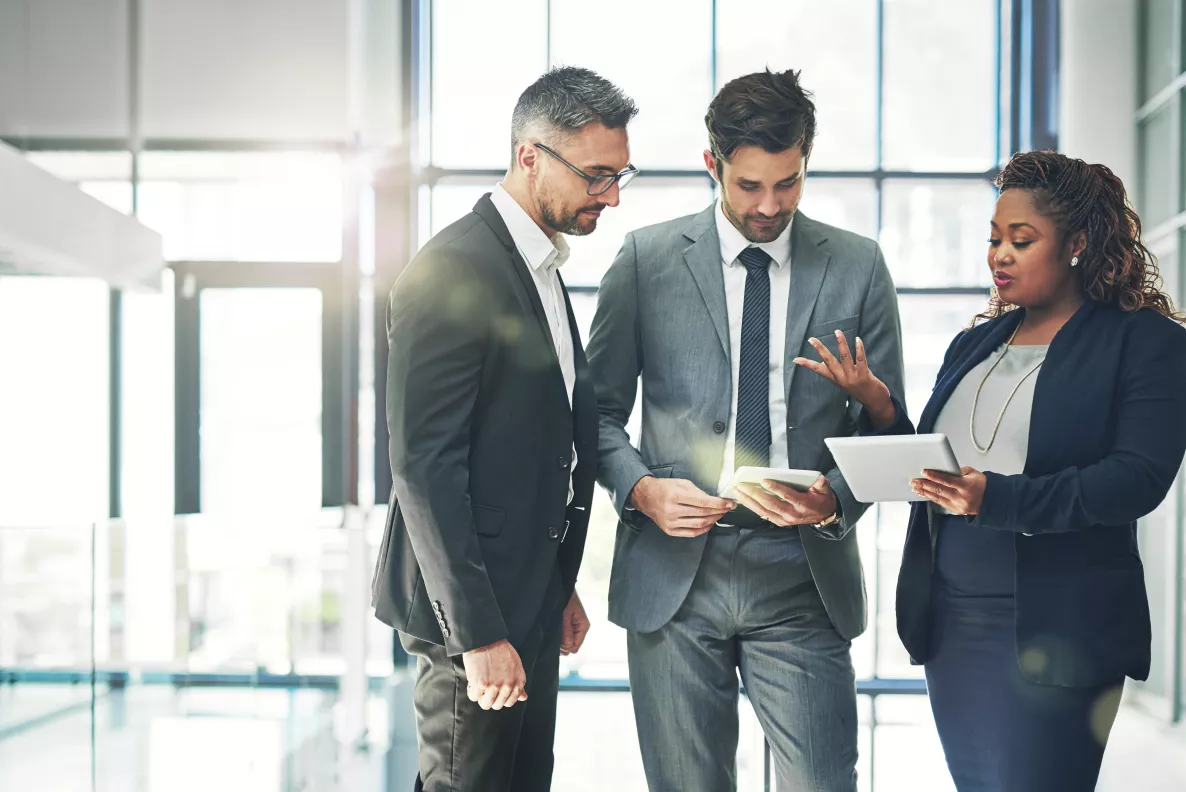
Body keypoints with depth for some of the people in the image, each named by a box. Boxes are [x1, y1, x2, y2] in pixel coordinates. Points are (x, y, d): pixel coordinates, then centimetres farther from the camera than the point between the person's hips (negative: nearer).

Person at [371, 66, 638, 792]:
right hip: (473, 614, -9)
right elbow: (424, 468, -20)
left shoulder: (540, 268, 14)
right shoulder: (452, 274, -16)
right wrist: (478, 634, -21)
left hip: (528, 600, 9)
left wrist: (560, 588, 17)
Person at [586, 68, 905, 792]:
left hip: (803, 576, 0)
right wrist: (641, 487, -12)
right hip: (673, 573, 0)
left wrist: (832, 501, -12)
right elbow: (601, 410, 7)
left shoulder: (858, 266, 5)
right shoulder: (647, 258, 3)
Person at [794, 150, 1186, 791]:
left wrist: (997, 498, -28)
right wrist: (882, 413, -5)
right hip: (948, 622, 6)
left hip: (1052, 635, -6)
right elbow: (926, 472, 15)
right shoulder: (972, 346, 14)